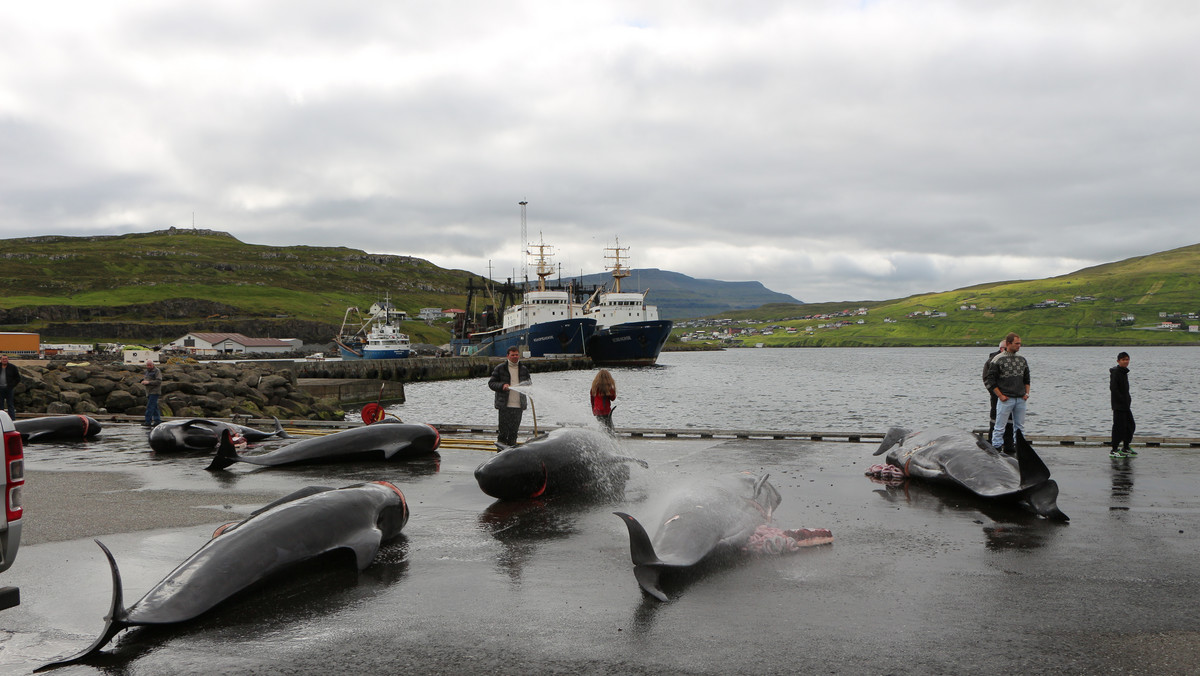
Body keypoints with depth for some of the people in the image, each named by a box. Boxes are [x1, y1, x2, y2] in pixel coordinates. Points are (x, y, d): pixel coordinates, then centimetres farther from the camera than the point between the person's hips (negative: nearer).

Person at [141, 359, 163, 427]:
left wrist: (148, 382, -22)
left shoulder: (157, 371, -9)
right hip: (149, 392, 9)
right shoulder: (147, 371, 18)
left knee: (150, 406, -13)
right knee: (154, 407, 8)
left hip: (154, 391, -9)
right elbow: (146, 379, 28)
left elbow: (159, 381, -17)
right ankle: (157, 421, 11)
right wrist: (143, 381, 7)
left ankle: (148, 421, -14)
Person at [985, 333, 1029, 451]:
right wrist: (1000, 396, -11)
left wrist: (1026, 393, 8)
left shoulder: (1022, 359, 12)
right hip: (1005, 399, -5)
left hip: (1021, 399, 6)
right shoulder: (998, 360, -6)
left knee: (1020, 427, 11)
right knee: (1000, 427, -4)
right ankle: (996, 449, 1)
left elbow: (1026, 378, 20)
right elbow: (991, 380, -7)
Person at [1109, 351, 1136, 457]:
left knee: (1131, 425, 14)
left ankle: (1126, 448, 25)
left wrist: (1128, 398, 8)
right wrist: (1123, 400, -20)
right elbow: (1113, 388, -20)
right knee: (1119, 426, -7)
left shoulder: (1124, 372, 15)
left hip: (1125, 405, 10)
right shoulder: (1115, 372, -13)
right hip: (1118, 405, -10)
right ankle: (1114, 450, 0)